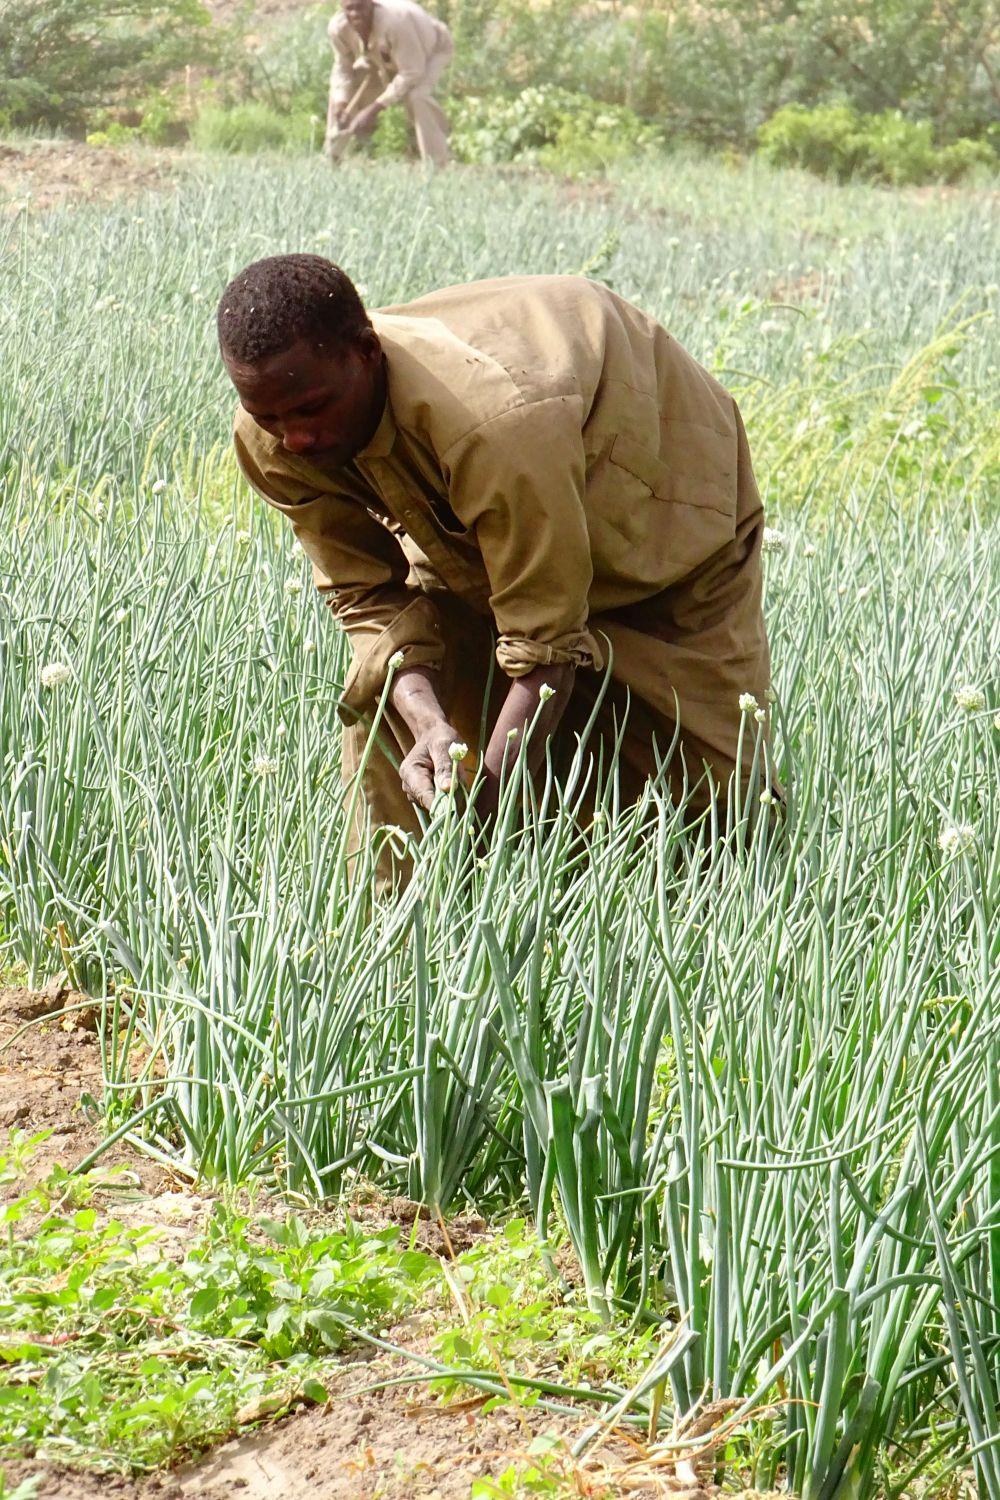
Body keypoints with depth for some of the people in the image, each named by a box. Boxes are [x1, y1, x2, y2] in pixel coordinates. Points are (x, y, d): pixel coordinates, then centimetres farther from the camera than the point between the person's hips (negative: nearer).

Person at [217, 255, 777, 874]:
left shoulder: (492, 420, -47)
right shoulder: (273, 440, -26)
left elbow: (546, 639, -41)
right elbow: (369, 596, -19)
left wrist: (487, 798, -48)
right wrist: (429, 723, -38)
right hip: (468, 542, 5)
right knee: (383, 716, -14)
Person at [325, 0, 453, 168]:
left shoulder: (394, 22, -46)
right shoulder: (338, 28, -28)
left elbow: (411, 73, -39)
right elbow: (343, 68, -10)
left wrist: (374, 109, -39)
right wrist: (341, 104, -28)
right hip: (385, 58, 6)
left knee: (416, 96, -33)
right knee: (341, 92, -2)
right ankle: (331, 159, 16)